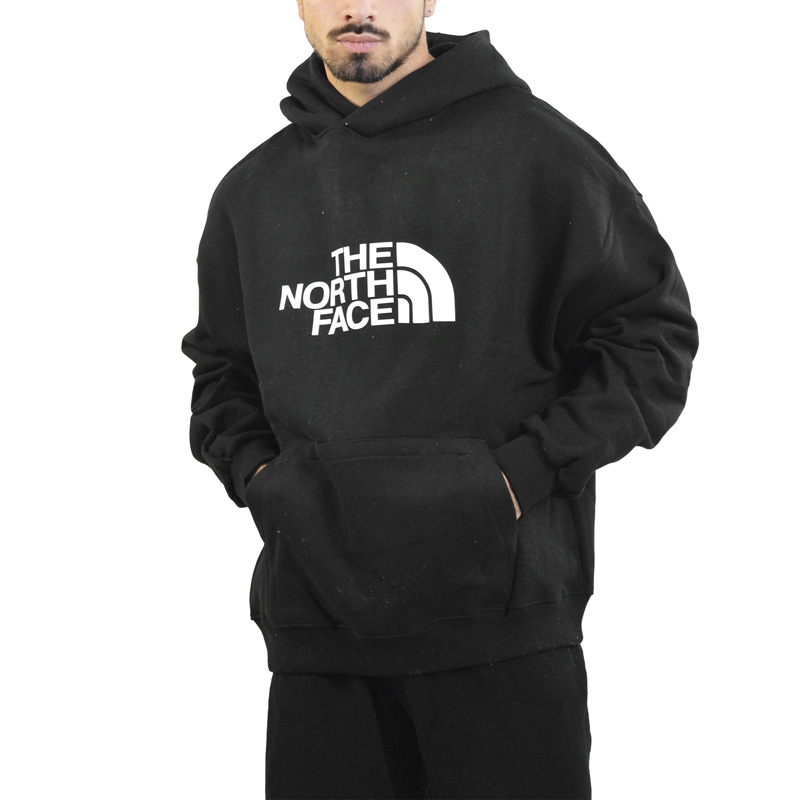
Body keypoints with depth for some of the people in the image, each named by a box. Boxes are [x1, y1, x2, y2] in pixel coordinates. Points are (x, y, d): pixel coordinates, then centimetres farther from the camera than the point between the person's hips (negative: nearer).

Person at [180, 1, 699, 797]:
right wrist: (255, 472, 5)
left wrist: (523, 472, -10)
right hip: (315, 627, 4)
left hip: (500, 620, -3)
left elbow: (650, 334, 0)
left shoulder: (530, 145, -1)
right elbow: (220, 370, 25)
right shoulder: (252, 192, 13)